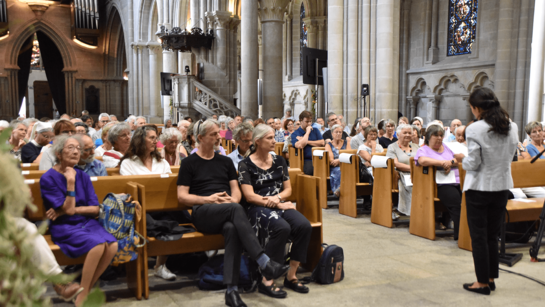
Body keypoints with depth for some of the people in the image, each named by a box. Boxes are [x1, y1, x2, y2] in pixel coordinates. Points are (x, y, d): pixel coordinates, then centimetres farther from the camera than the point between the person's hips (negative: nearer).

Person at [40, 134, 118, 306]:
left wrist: (73, 210, -9)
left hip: (86, 222, 5)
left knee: (112, 245, -24)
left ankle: (86, 288, -5)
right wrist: (70, 181, -16)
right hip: (63, 227, -5)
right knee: (98, 245, -31)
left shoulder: (83, 176, 8)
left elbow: (95, 209, 4)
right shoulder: (48, 179, -5)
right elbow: (68, 209, -12)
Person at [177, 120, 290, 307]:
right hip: (202, 213, -3)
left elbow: (236, 190, 17)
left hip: (227, 212, 3)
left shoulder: (225, 161, 23)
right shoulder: (189, 163, 10)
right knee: (235, 209, -36)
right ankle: (265, 263, -43)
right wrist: (208, 199, -11)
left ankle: (231, 290, -41)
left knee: (232, 229, -36)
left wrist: (233, 199, -7)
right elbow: (182, 197, 3)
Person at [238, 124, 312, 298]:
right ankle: (266, 281, -24)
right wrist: (277, 205, -13)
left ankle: (291, 276, -11)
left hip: (280, 205, 5)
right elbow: (249, 196, -8)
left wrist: (277, 197, -8)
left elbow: (288, 189, 15)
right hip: (258, 208, -5)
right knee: (282, 228, -35)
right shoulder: (246, 165, -1)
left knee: (304, 226, -24)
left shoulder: (279, 161, 16)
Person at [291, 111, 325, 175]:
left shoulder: (315, 131, 20)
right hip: (306, 160, -3)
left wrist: (307, 142, 0)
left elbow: (322, 143, 5)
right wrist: (307, 132, -3)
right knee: (309, 168, -36)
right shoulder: (295, 134, 6)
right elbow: (300, 146, -14)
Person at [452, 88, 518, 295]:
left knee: (478, 237, 5)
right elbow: (509, 157, 9)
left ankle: (482, 282, 11)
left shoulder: (475, 130, -17)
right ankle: (491, 278, 23)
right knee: (493, 235, 16)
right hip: (502, 187, 6)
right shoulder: (512, 128, 1)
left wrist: (462, 159, 4)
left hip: (479, 188, -6)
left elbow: (473, 164, -16)